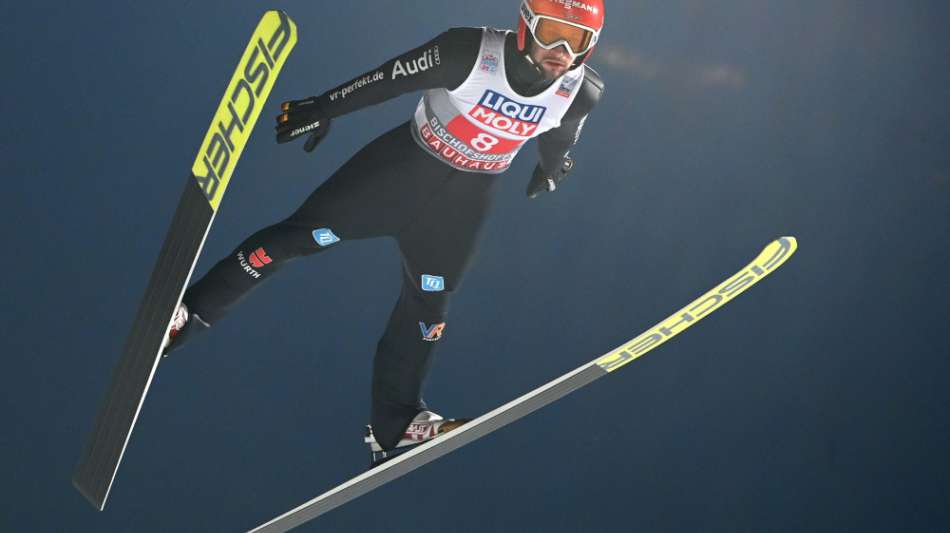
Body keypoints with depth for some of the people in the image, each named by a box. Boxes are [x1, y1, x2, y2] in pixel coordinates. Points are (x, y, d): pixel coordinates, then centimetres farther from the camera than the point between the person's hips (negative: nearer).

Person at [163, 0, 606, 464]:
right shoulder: (469, 52, -29)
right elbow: (386, 79, -17)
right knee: (301, 234, -8)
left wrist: (551, 168, 27)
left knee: (427, 305, 10)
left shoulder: (582, 93, -17)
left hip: (465, 196, 3)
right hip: (404, 163, -3)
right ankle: (186, 313, 4)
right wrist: (324, 108, -7)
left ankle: (394, 425, 27)